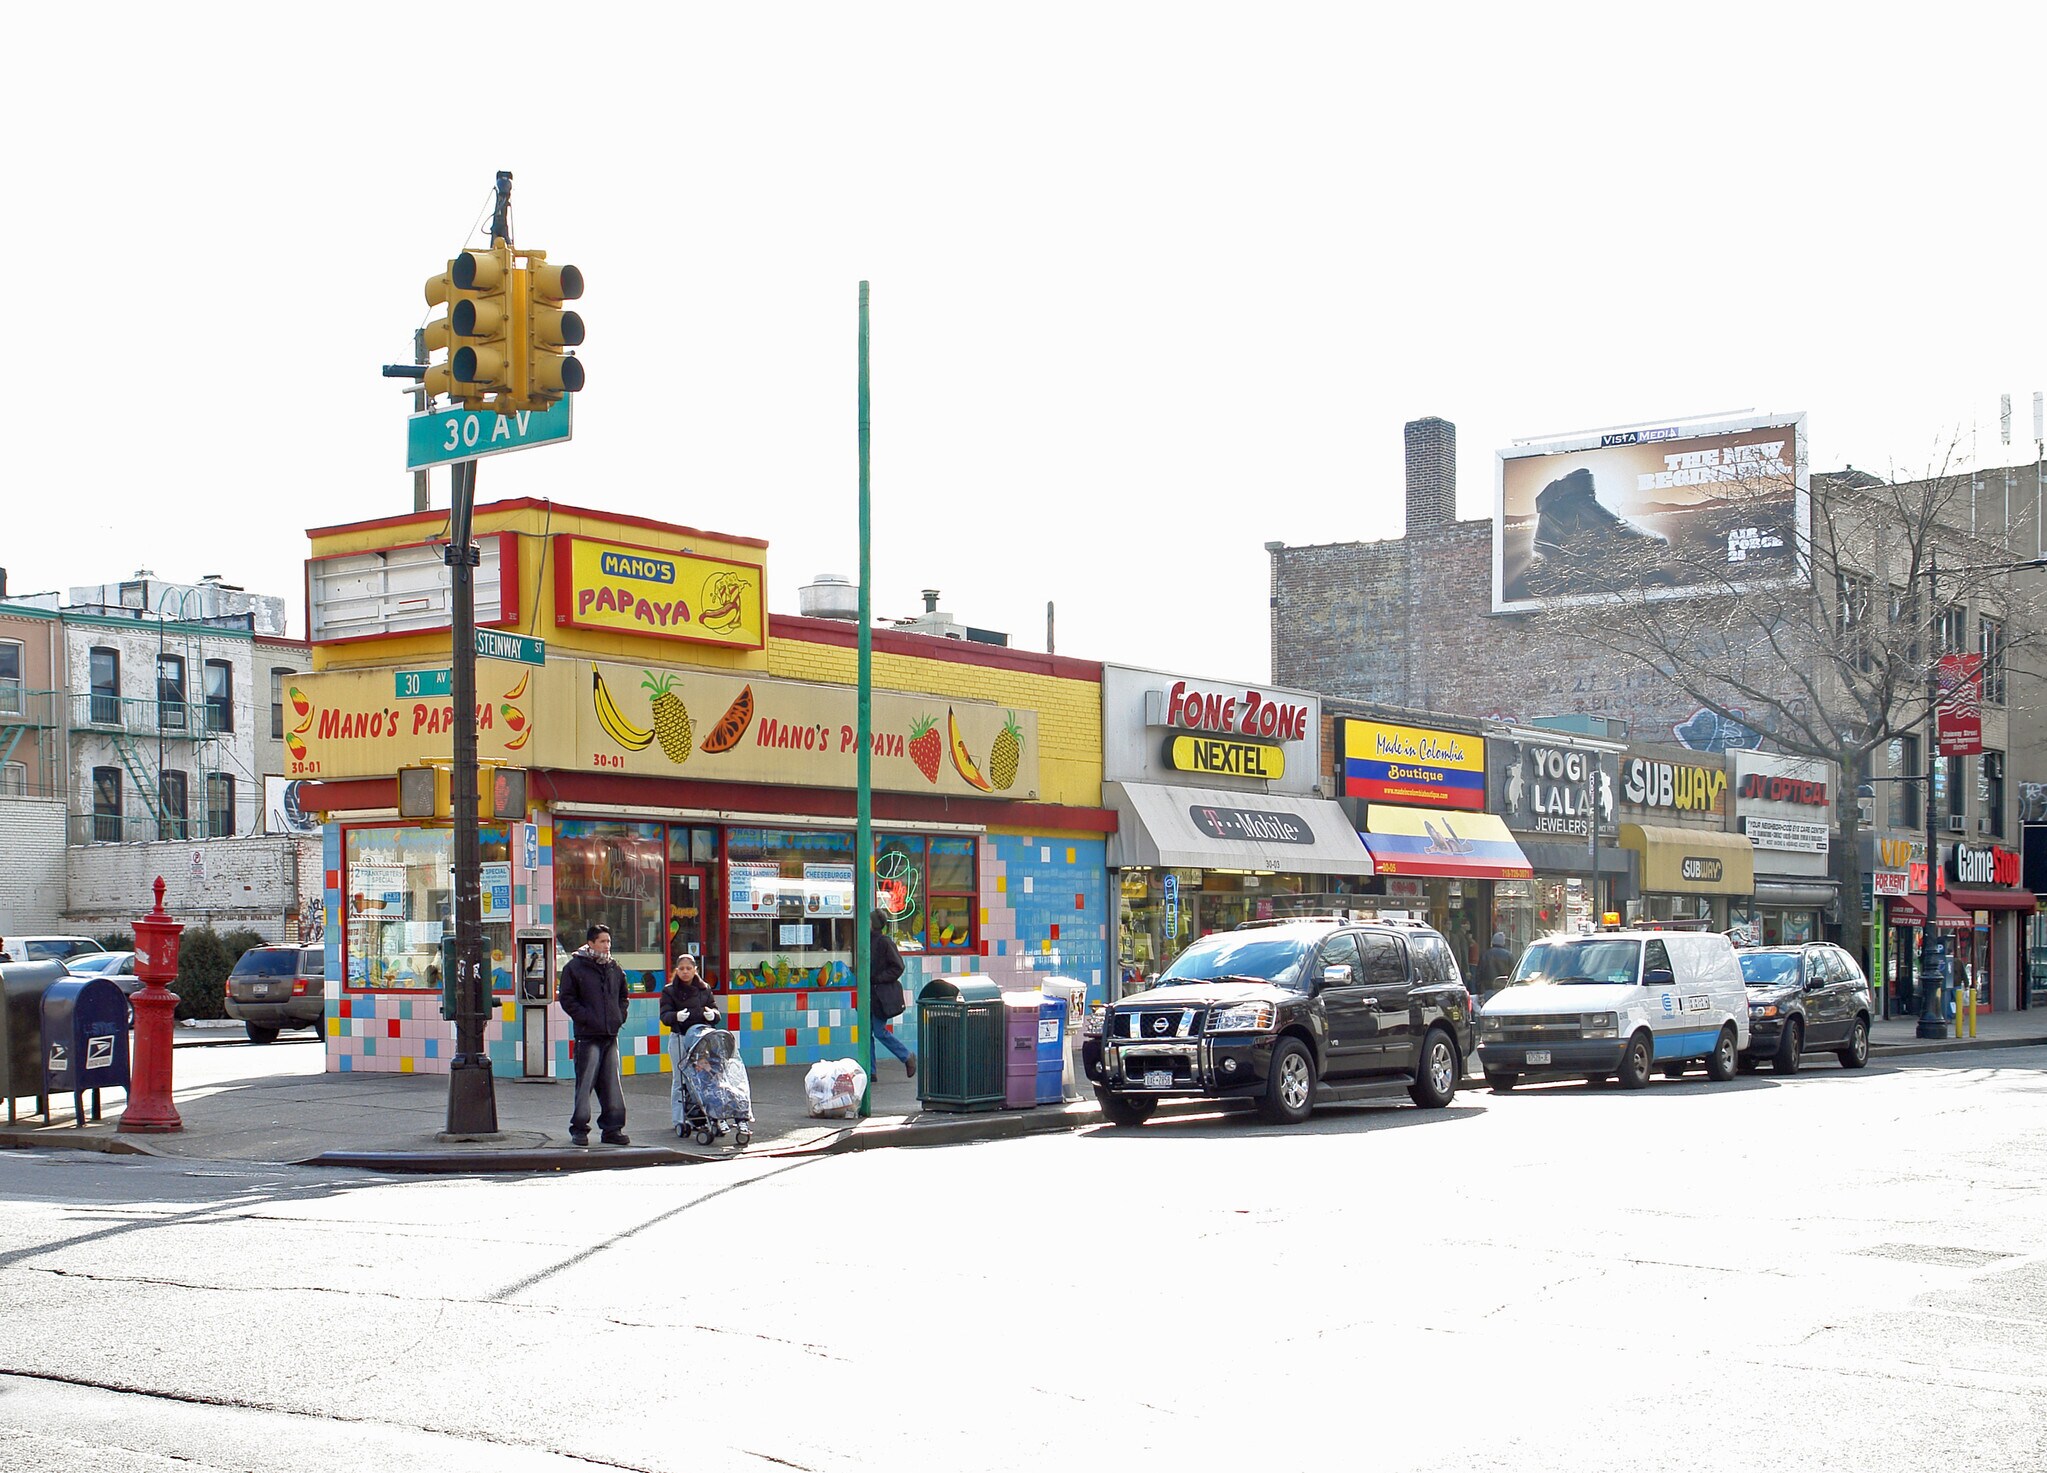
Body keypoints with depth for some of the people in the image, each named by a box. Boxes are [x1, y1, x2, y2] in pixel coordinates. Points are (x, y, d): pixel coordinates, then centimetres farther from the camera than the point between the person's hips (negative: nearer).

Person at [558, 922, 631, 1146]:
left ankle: (612, 1128, 10)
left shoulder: (615, 969, 15)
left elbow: (623, 996, 27)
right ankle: (579, 1129, 3)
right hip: (587, 1035, -5)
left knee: (612, 1084, 5)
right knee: (585, 1082, -5)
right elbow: (567, 999, -4)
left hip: (611, 1035, 5)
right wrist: (586, 1018, -13)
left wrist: (620, 1017, 10)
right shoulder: (575, 967, -2)